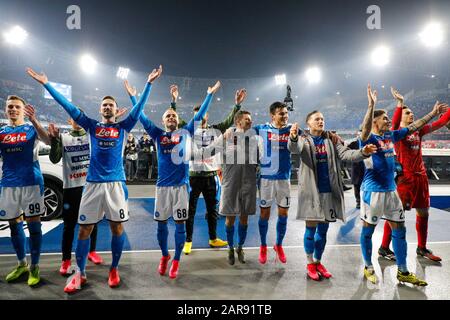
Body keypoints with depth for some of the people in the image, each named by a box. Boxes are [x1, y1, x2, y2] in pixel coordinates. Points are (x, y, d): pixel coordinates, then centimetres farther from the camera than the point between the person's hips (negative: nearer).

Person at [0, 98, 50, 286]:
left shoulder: (32, 128, 2)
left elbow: (49, 141, -19)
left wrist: (33, 120, -31)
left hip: (31, 183, -4)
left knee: (33, 225, 0)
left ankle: (34, 267, 11)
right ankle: (22, 264, 27)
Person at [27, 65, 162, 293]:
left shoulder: (123, 127, 8)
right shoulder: (92, 126, 11)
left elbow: (139, 107, 2)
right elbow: (69, 107, 10)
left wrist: (149, 82, -3)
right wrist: (46, 84, 9)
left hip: (116, 183, -1)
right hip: (93, 183, 1)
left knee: (117, 227, 5)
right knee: (84, 228, 4)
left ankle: (114, 270, 21)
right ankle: (80, 273, 18)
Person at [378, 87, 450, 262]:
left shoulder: (418, 131, 13)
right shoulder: (397, 132, -7)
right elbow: (394, 124, -29)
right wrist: (400, 103, -38)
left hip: (420, 176, 7)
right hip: (404, 177, -7)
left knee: (423, 213, 14)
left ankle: (422, 248, 29)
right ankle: (384, 248, 7)